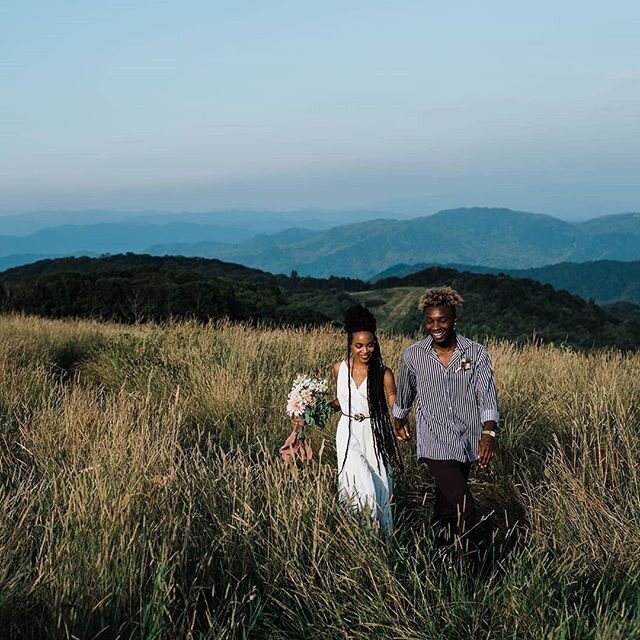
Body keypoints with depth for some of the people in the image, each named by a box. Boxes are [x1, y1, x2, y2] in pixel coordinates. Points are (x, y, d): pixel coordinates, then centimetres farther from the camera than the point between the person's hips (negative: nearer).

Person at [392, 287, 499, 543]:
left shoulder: (476, 353, -4)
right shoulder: (413, 356, -3)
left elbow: (487, 397, -13)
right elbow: (404, 394, 15)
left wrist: (489, 433, -28)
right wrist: (399, 421, 29)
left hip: (466, 442, 2)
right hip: (435, 442, -2)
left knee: (447, 501, 19)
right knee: (464, 508, -16)